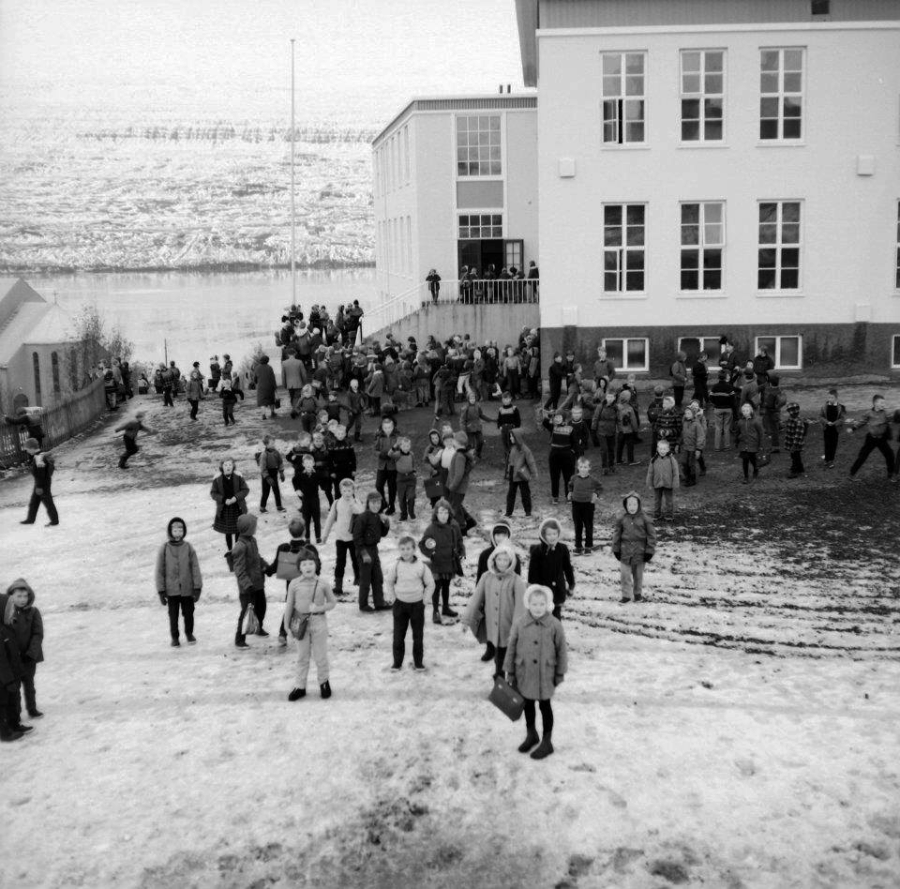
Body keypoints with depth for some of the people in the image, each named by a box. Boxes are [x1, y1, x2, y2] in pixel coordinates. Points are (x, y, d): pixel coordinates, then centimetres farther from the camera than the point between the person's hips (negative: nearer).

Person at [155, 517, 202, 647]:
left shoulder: (188, 548, -5)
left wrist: (197, 587, -4)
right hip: (172, 590, -1)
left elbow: (195, 568, -2)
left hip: (187, 589, 1)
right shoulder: (164, 549, -6)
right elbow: (160, 571, -2)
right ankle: (174, 637, 27)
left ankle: (189, 633, 36)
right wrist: (161, 591, -3)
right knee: (173, 615, 9)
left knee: (188, 613, 14)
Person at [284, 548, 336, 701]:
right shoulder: (294, 584, -5)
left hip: (319, 621, -1)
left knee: (320, 655, 8)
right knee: (302, 657, 12)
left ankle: (324, 681, 28)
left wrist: (319, 608, -16)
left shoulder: (322, 584, -8)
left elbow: (332, 602, 1)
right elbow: (289, 605, 3)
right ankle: (300, 687, 21)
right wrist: (287, 625, 5)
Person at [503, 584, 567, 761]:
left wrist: (560, 673, 0)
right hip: (525, 673, 3)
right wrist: (510, 673, 2)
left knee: (544, 706, 9)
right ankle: (531, 734, 40)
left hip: (545, 674, -2)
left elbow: (561, 651, -5)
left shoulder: (554, 625, -14)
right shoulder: (520, 624, -10)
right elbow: (511, 649, -1)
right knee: (528, 704, 19)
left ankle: (547, 741, 23)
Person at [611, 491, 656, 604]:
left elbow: (651, 534, -5)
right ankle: (626, 595, 12)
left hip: (640, 550, -1)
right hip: (625, 549, 1)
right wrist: (616, 549, 4)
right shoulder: (621, 518, -4)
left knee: (638, 574, 13)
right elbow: (616, 533, 4)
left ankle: (638, 593, 31)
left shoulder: (644, 518, -10)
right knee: (624, 573, 0)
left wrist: (649, 551, -6)